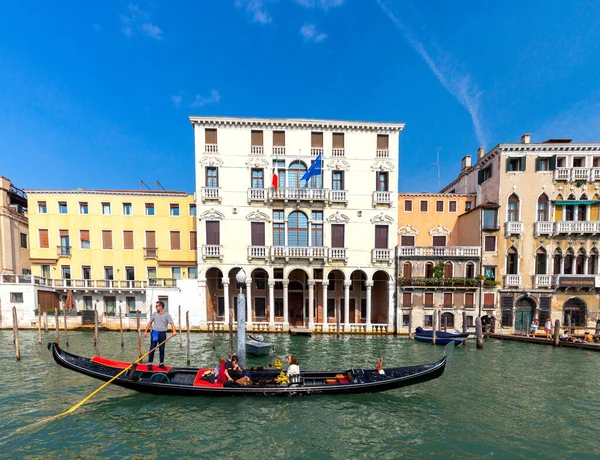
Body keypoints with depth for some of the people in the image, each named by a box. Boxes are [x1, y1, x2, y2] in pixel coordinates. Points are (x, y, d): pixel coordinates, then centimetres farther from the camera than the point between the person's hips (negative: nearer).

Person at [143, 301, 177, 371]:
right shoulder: (154, 314, 6)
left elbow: (171, 323, -16)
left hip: (162, 334, -2)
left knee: (162, 350, 7)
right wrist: (146, 331, 7)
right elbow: (150, 323, 13)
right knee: (152, 349, 2)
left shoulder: (167, 315, -6)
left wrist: (174, 331, -31)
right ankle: (149, 364, 11)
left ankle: (161, 364, 18)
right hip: (154, 333, 2)